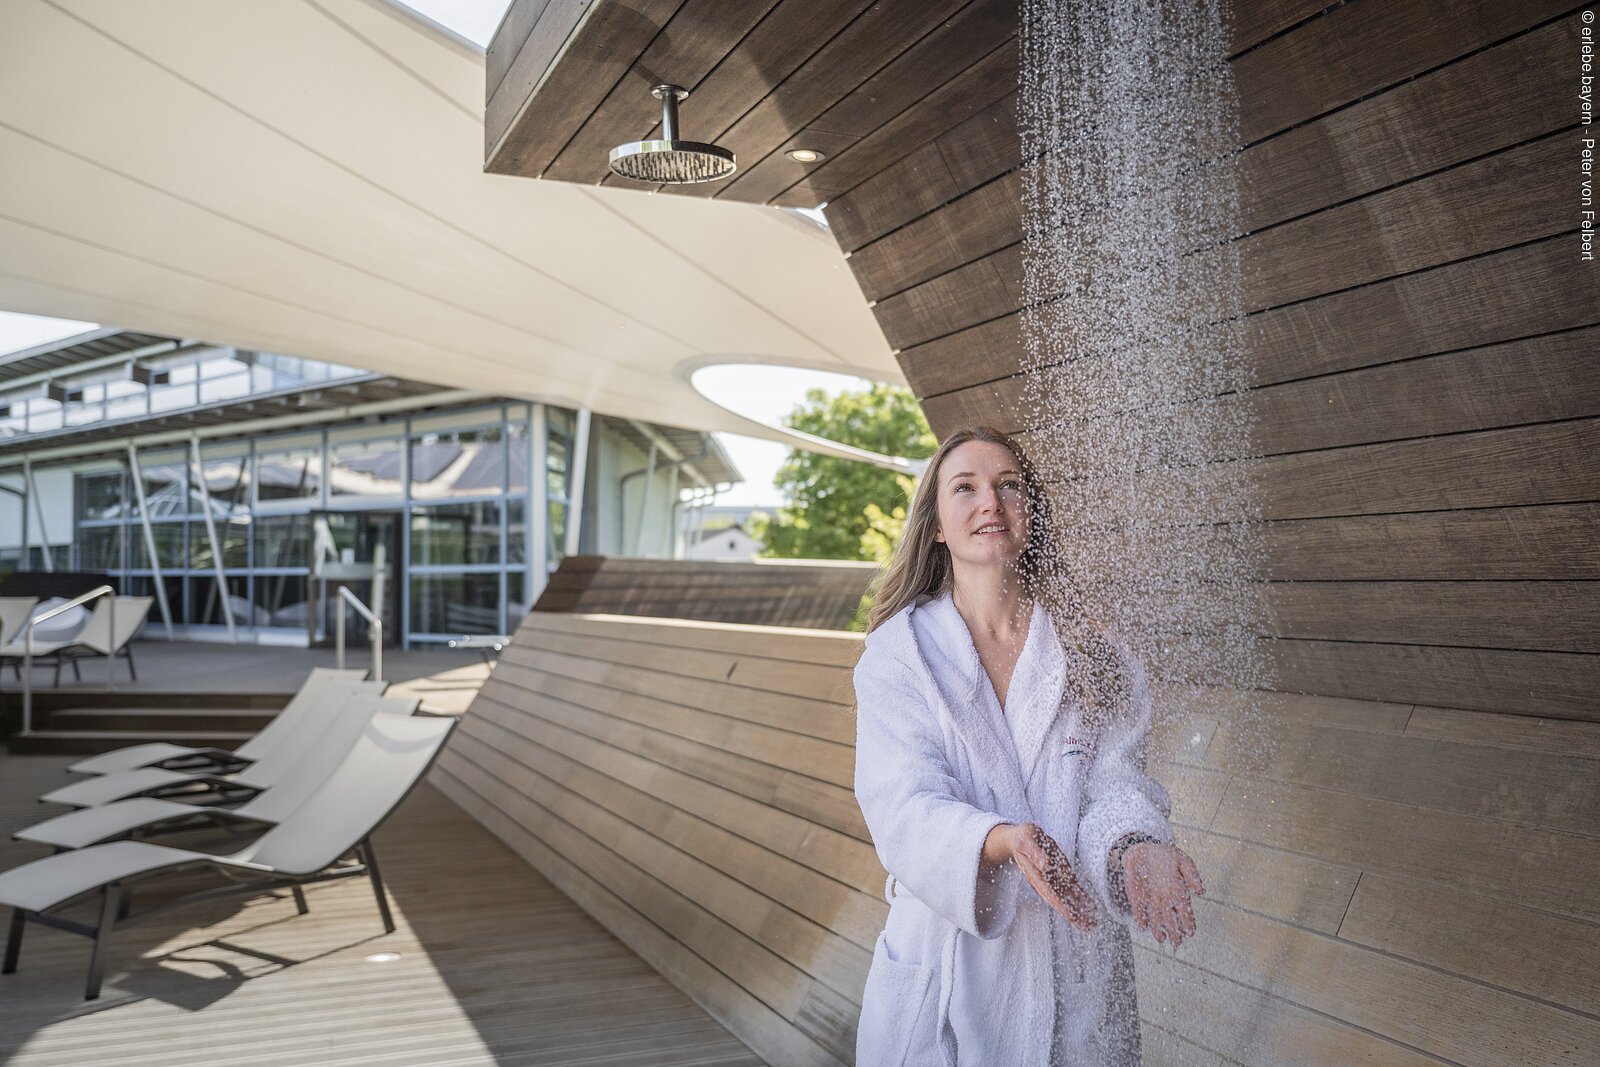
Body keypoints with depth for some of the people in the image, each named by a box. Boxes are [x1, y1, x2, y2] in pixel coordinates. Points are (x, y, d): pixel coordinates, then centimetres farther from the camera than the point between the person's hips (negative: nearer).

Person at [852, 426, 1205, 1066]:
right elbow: (904, 806, -14)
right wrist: (1002, 840, -33)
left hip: (1076, 966, 2)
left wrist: (1133, 847, -28)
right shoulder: (895, 654, -4)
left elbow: (1115, 783, -5)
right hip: (944, 965, -1)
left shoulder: (1094, 657, 3)